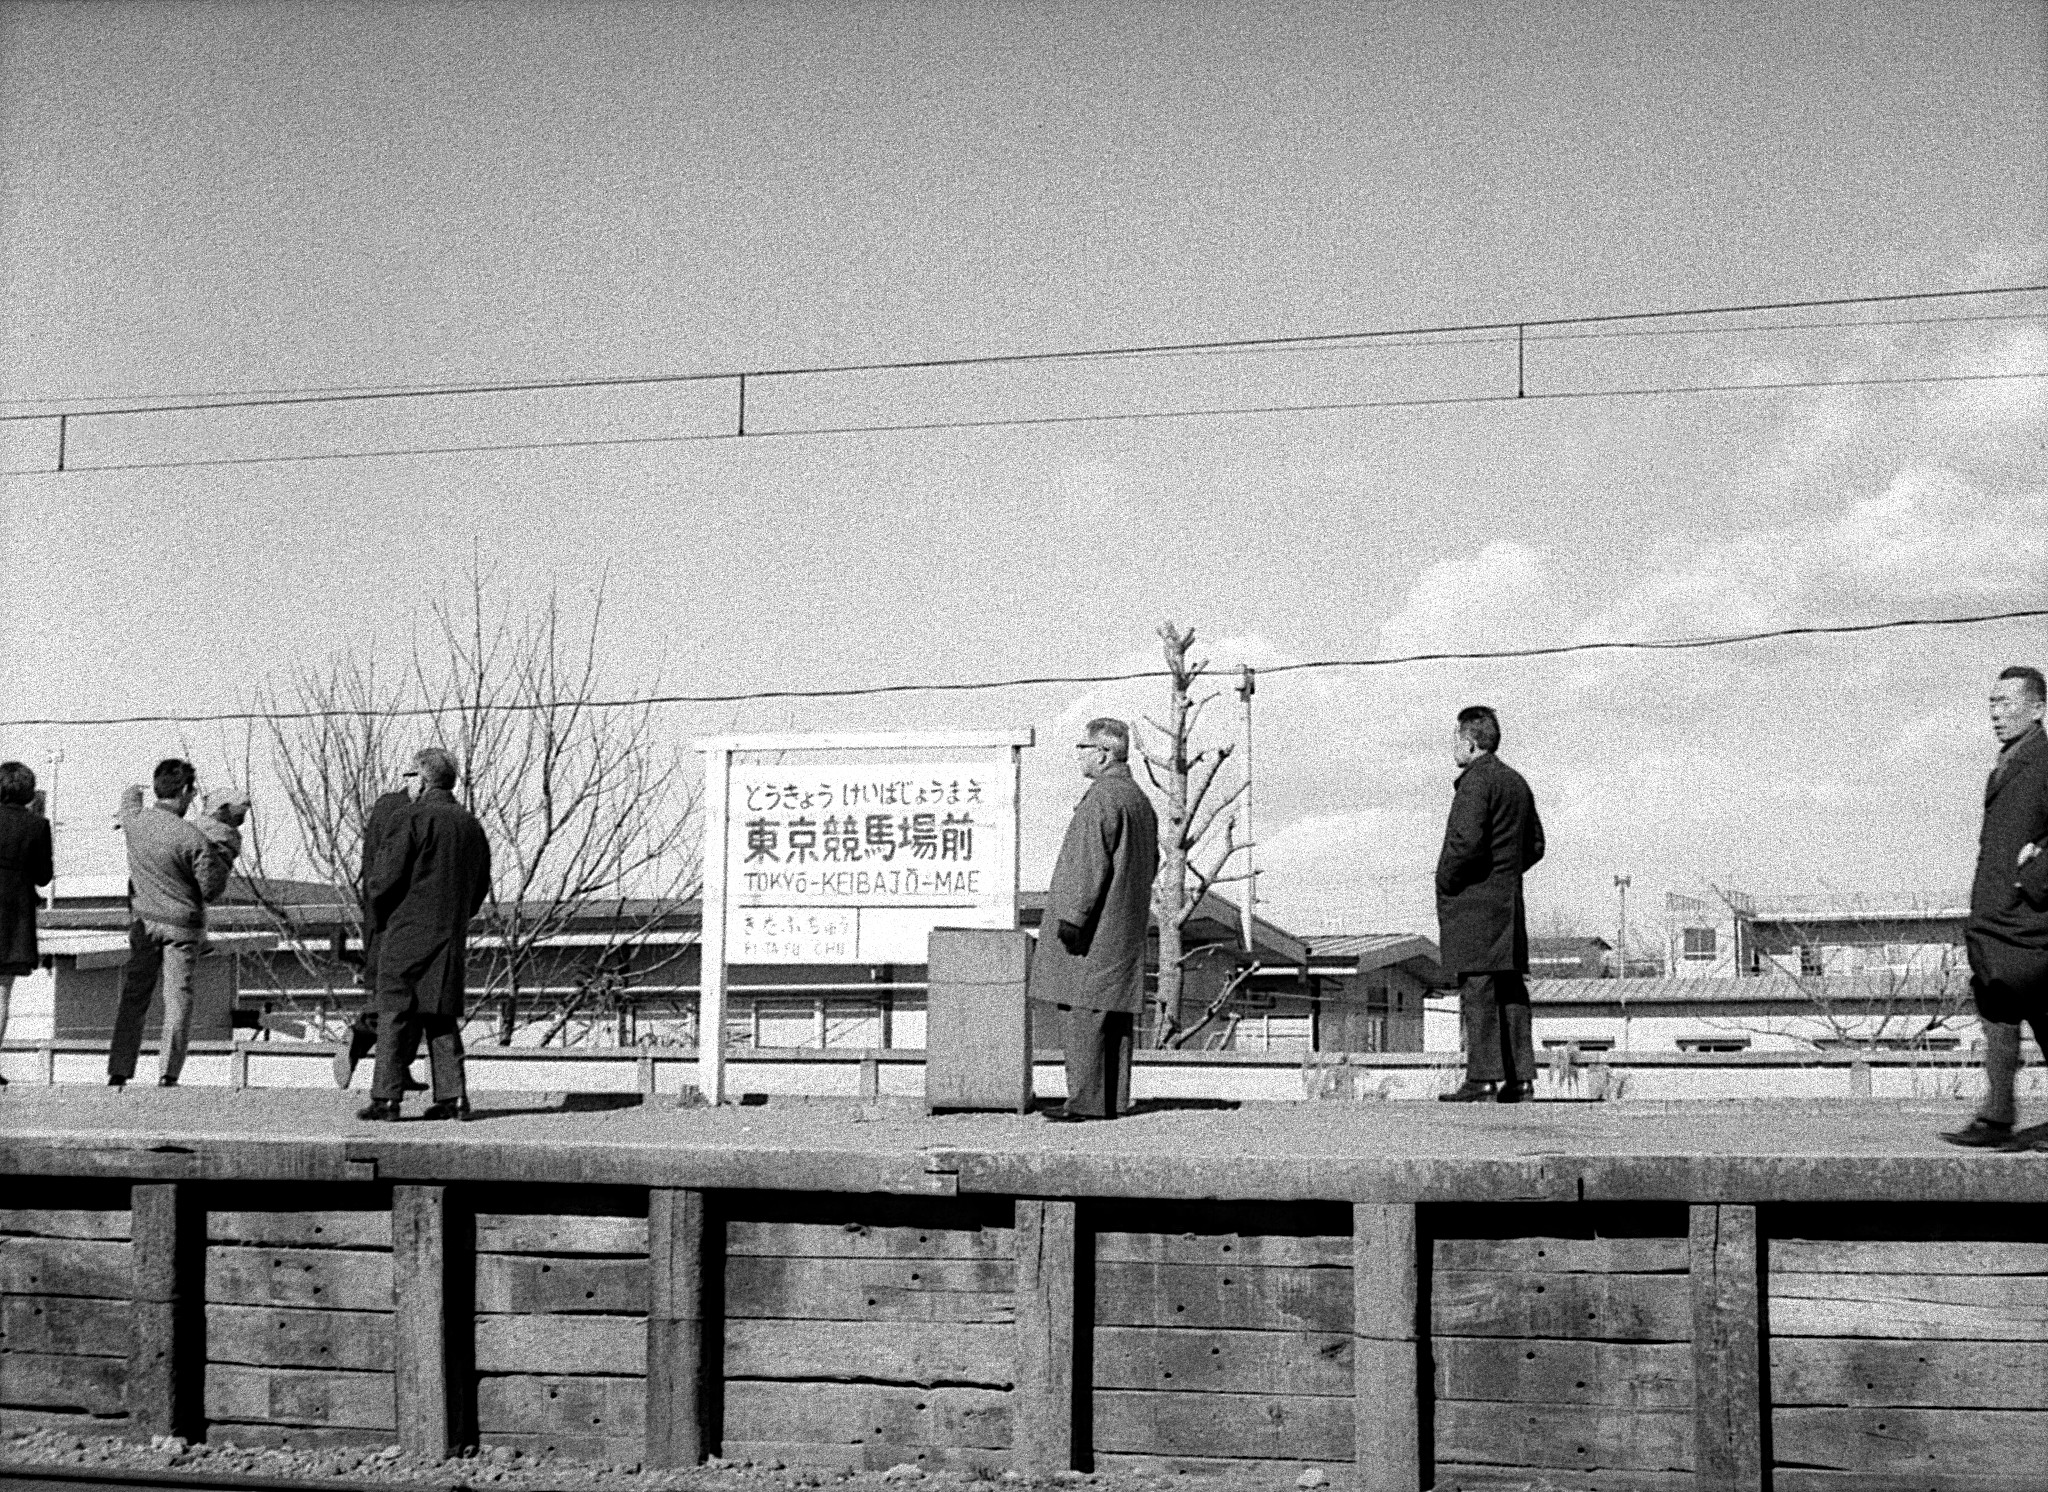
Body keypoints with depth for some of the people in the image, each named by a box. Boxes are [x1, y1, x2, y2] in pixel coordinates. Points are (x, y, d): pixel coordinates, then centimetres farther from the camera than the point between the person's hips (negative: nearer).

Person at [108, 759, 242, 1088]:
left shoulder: (134, 822, -6)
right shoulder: (193, 838, -20)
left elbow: (129, 803, 21)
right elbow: (212, 889, -12)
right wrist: (226, 847, -4)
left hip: (143, 922, 4)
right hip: (182, 925, -4)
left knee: (133, 998, 12)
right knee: (178, 999, 3)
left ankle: (118, 1073, 12)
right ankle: (167, 1074, -1)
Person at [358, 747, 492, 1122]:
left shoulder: (417, 818, -10)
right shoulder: (471, 824, 11)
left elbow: (387, 878, -12)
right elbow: (481, 886, 17)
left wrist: (378, 918, 4)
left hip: (409, 930, -6)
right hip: (452, 936, 6)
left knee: (394, 1014, -2)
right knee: (442, 1016, 11)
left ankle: (386, 1098, -3)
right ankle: (452, 1097, 6)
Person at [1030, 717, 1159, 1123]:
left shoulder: (1100, 800, -15)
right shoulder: (1141, 800, 16)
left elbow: (1089, 865, -21)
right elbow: (1150, 863, 22)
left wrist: (1072, 917, -19)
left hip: (1093, 930, -10)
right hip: (1127, 930, 10)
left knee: (1082, 1012, -7)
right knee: (1116, 1013, 10)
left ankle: (1086, 1100, -8)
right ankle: (1113, 1100, 13)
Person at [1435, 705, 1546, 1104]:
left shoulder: (1476, 781, -12)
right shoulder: (1516, 781, 17)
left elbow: (1466, 842, -22)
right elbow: (1535, 845, 22)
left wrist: (1446, 881, -9)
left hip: (1472, 904, -9)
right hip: (1509, 901, 9)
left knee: (1477, 991, -9)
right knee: (1510, 990, 8)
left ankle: (1482, 1078, -11)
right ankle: (1520, 1077, 8)